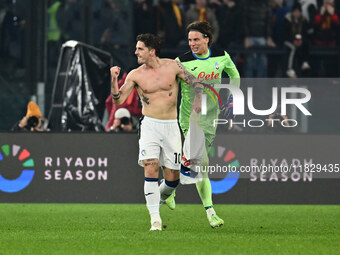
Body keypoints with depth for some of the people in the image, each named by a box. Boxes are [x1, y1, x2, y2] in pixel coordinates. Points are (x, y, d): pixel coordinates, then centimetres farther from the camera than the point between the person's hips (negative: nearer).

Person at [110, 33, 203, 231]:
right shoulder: (135, 75, 1)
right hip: (150, 126, -1)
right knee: (151, 168, -18)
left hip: (171, 126, 1)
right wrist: (114, 80, -13)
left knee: (173, 177, 2)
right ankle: (155, 217, -16)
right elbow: (118, 100, -1)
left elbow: (196, 83, 7)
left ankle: (160, 198, 35)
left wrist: (198, 103, -5)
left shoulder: (172, 66, 0)